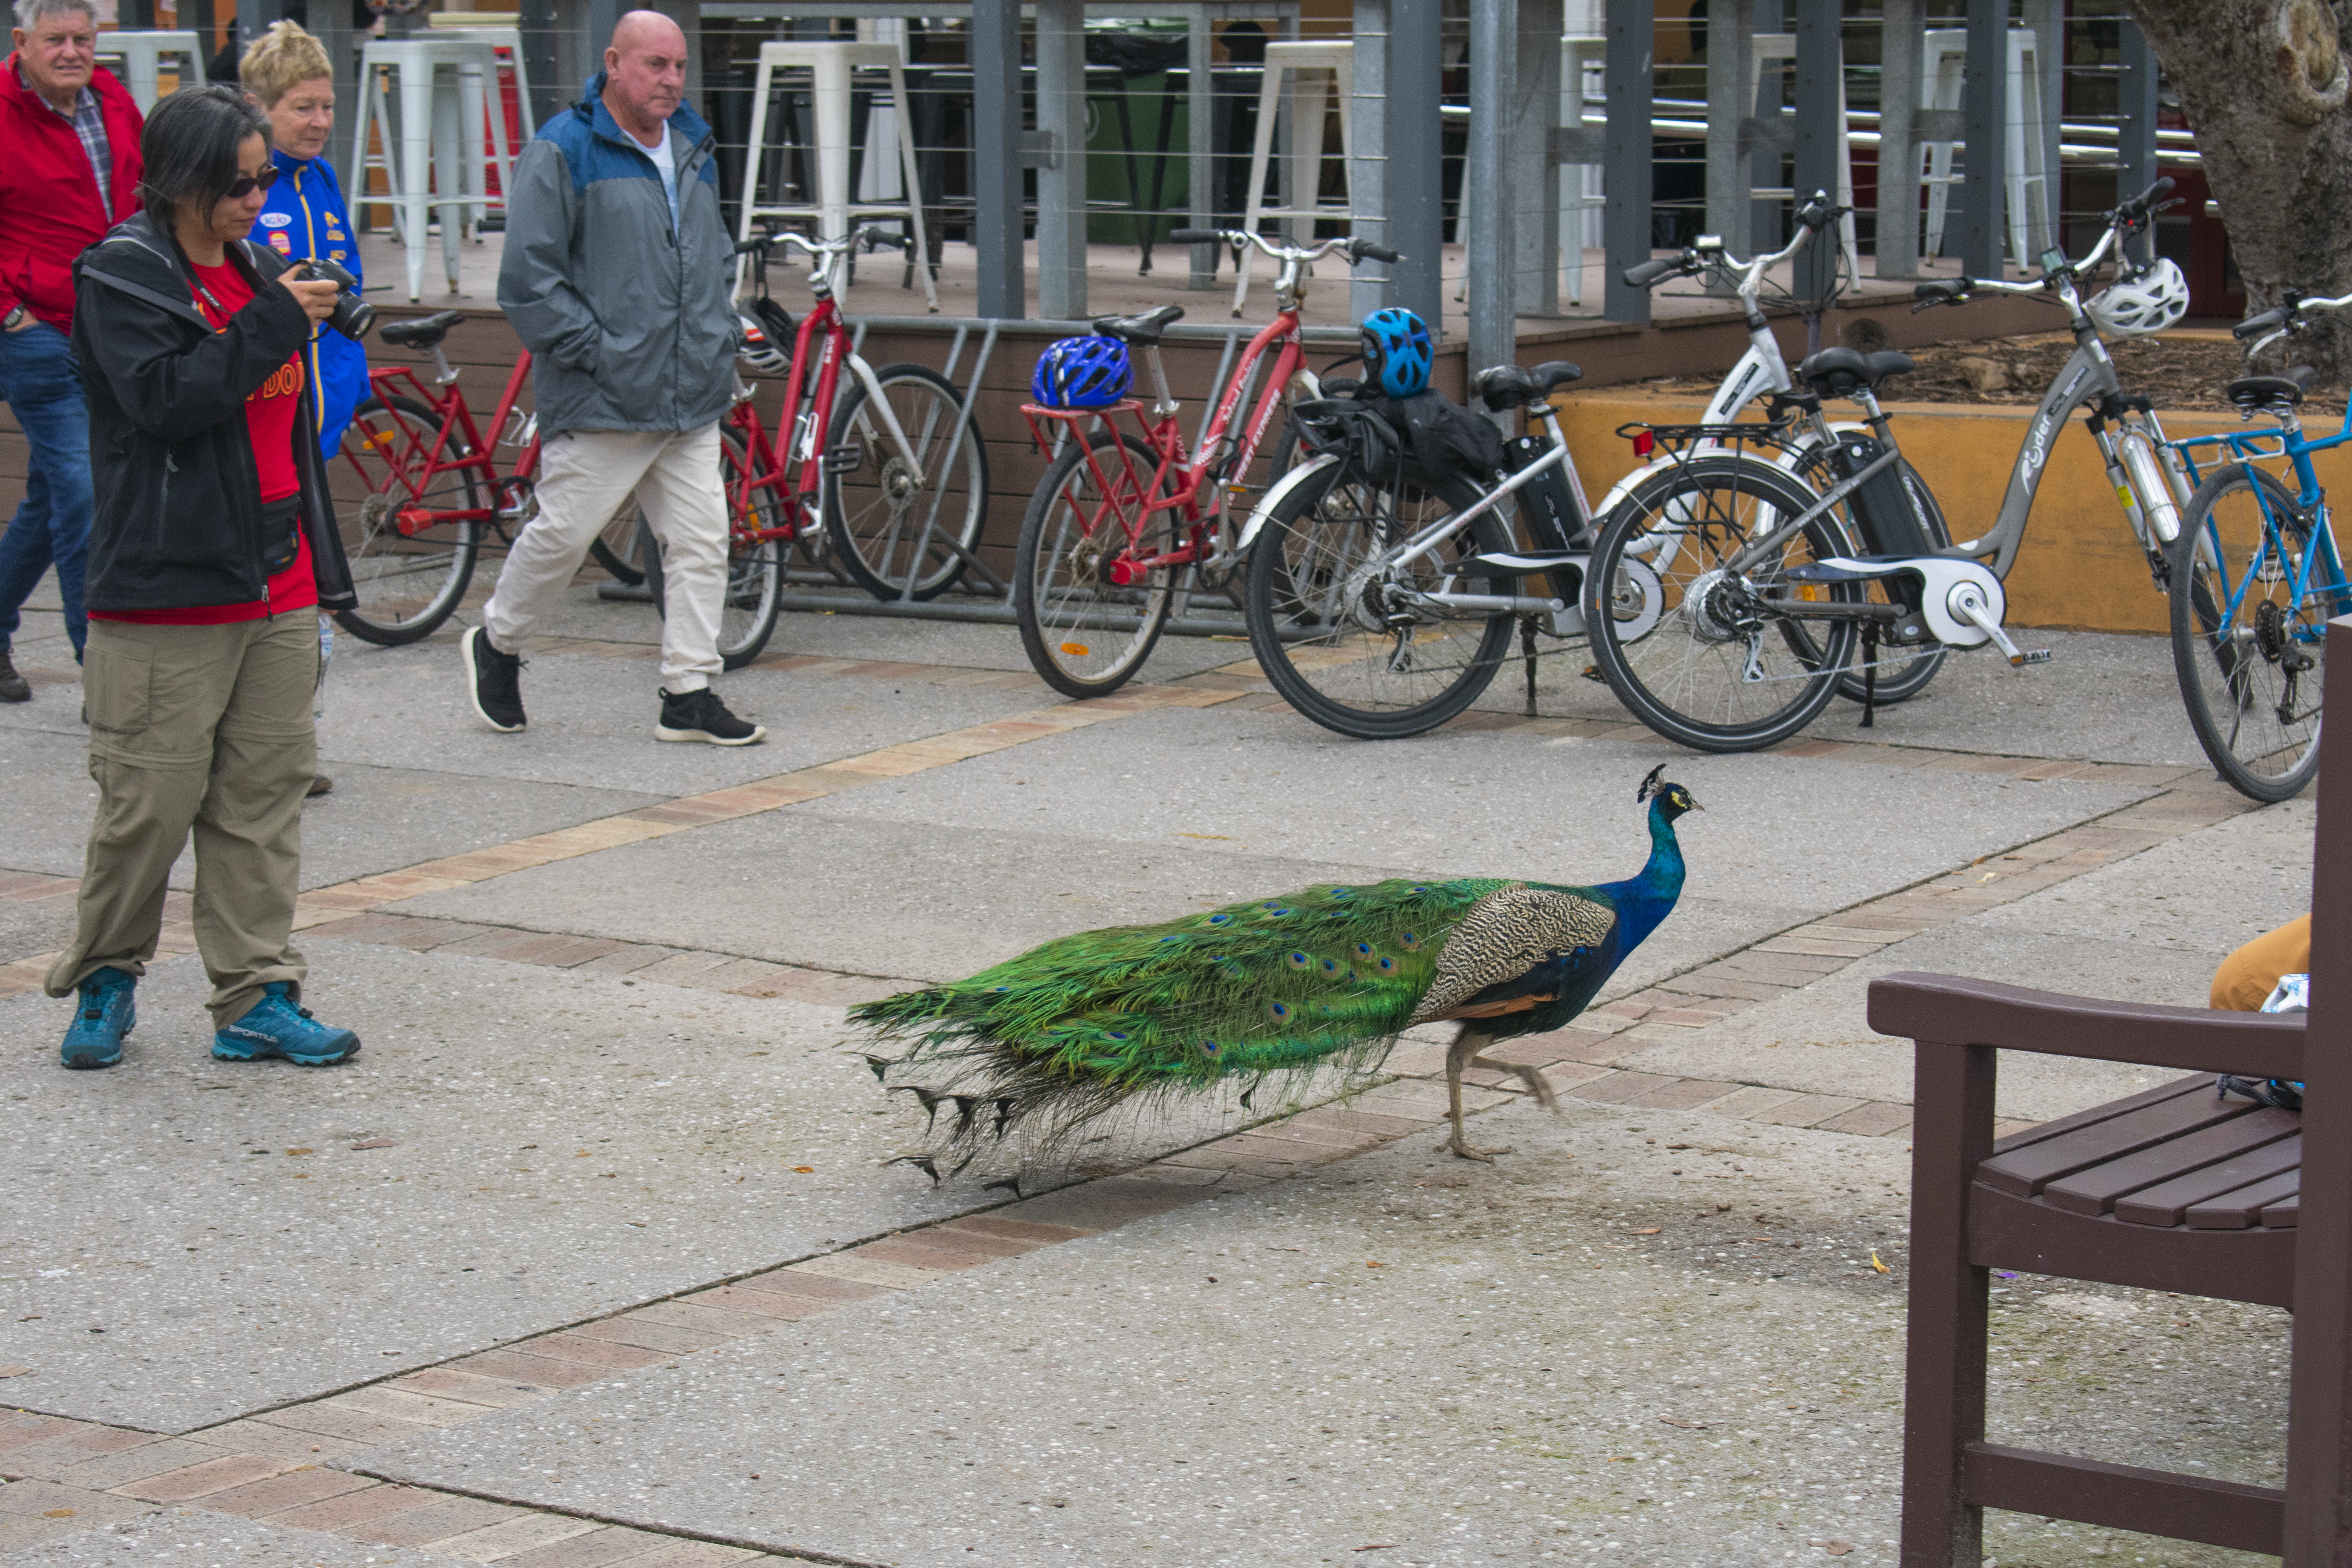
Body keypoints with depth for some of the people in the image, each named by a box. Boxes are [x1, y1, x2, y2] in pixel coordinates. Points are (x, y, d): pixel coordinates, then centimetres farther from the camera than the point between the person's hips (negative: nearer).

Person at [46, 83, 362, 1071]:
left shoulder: (258, 266, 14)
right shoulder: (123, 272, -6)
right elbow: (163, 397, -20)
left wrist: (319, 560, 23)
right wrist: (275, 323, -21)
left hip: (277, 581, 7)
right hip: (168, 589, -7)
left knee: (265, 791, 6)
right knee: (151, 798, -3)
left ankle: (257, 997, 11)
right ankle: (104, 978, 16)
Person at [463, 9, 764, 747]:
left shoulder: (693, 149, 14)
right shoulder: (562, 153, -9)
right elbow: (528, 278, -12)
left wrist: (719, 338, 15)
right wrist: (595, 351, -14)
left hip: (693, 401, 7)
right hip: (601, 404, -7)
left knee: (702, 543, 2)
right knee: (563, 532, 0)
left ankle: (689, 694, 8)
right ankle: (495, 644, 24)